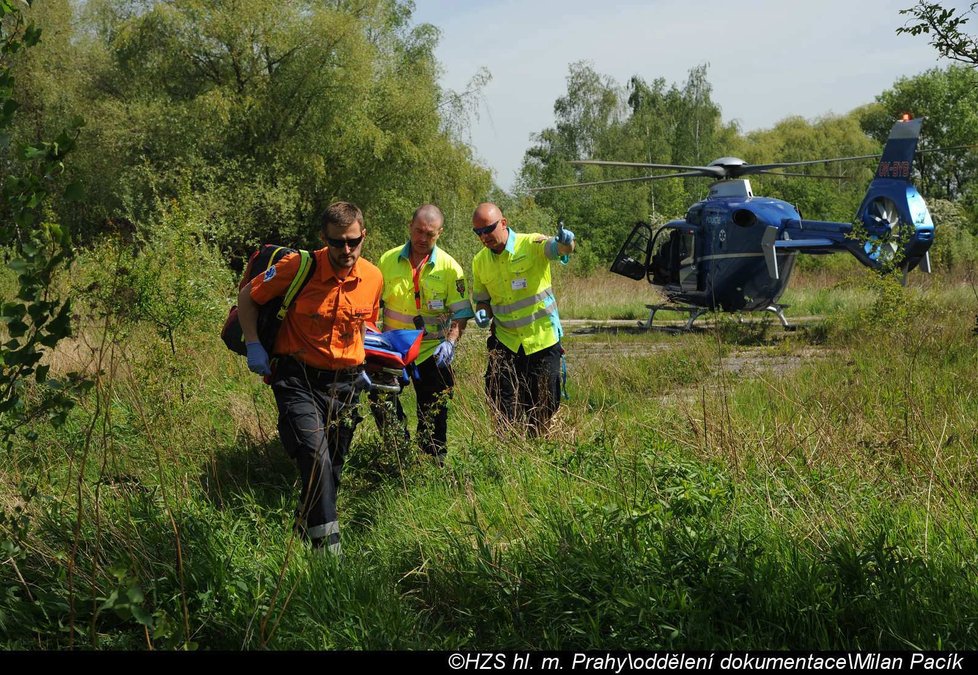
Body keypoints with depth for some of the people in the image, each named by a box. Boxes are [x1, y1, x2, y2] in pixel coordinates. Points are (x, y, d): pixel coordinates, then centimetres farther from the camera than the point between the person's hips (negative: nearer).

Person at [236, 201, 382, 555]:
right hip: (298, 380, -5)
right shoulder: (298, 267, -14)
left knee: (331, 471, 14)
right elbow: (247, 296, -1)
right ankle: (329, 550, -17)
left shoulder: (373, 277, -1)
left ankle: (303, 533, 36)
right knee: (317, 463, -20)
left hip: (344, 384, 5)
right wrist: (253, 345, -7)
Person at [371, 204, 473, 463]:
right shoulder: (388, 261, -1)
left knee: (433, 413, 6)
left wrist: (450, 342, -20)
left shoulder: (449, 267, -6)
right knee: (380, 398, -7)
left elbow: (460, 314, -4)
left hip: (432, 351, -1)